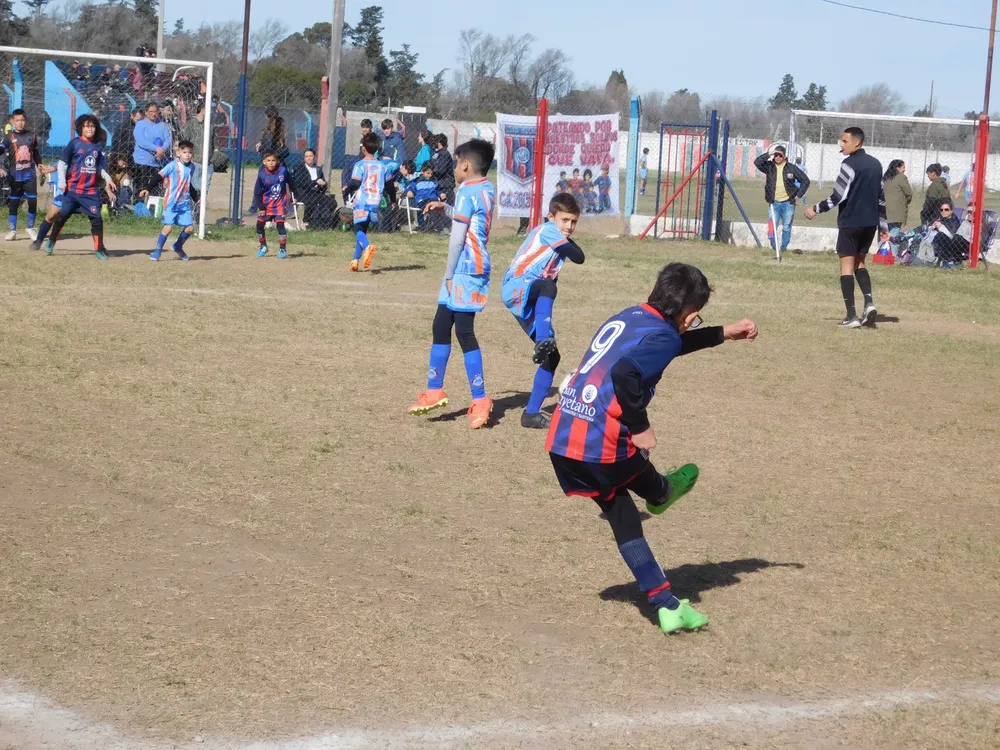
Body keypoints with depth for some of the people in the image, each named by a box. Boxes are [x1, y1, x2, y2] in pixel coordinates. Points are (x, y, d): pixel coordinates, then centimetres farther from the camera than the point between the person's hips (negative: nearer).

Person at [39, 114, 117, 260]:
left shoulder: (98, 145, 9)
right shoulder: (74, 143, -3)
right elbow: (62, 162, -1)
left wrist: (107, 178, 6)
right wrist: (62, 181, -8)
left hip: (92, 190, 3)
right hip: (73, 188, -3)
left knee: (97, 219, -3)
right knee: (63, 215, -1)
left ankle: (99, 249, 4)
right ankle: (51, 242, 18)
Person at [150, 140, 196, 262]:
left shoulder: (192, 167, 6)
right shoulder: (172, 166, -12)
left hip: (185, 203, 6)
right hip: (171, 202, -6)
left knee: (190, 228, 5)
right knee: (168, 227, -13)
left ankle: (178, 247, 29)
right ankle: (157, 250, 2)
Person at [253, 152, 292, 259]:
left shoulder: (283, 171, -15)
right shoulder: (262, 174, -14)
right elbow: (257, 192, -6)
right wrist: (260, 207, -9)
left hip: (279, 203, -2)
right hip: (265, 203, 2)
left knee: (280, 224, -11)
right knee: (260, 225, 3)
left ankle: (283, 249, 0)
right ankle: (263, 246, 26)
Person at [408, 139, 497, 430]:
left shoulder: (467, 191, -12)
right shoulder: (488, 190, 14)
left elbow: (458, 238, -14)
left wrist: (449, 274, -9)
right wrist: (446, 208, 21)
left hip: (465, 267, -10)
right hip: (478, 266, 10)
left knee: (464, 332, -10)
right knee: (441, 326, 16)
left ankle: (480, 399, -10)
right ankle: (434, 390, 23)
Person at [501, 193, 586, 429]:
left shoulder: (557, 240, 22)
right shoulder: (547, 230, -5)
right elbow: (579, 257, -11)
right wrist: (567, 240, 3)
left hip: (529, 302, 10)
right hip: (515, 288, -10)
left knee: (552, 357, 4)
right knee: (547, 286, -42)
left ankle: (532, 413, 7)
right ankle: (543, 343, -58)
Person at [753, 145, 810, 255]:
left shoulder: (792, 168, 0)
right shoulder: (769, 167, 4)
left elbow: (805, 181, 6)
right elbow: (757, 162, -11)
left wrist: (799, 195, 0)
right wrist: (769, 154, -16)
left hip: (788, 203, -1)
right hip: (774, 203, 1)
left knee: (786, 228, 3)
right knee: (772, 227, -6)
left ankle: (784, 247, 11)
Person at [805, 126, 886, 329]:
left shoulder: (850, 164, -12)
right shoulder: (876, 164, 11)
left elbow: (838, 196, -17)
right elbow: (881, 197, 15)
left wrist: (816, 209, -5)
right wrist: (883, 225, 20)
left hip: (850, 222, -7)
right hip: (870, 223, 7)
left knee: (847, 265, -1)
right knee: (859, 262, 20)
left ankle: (851, 316, -7)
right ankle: (869, 302, -2)